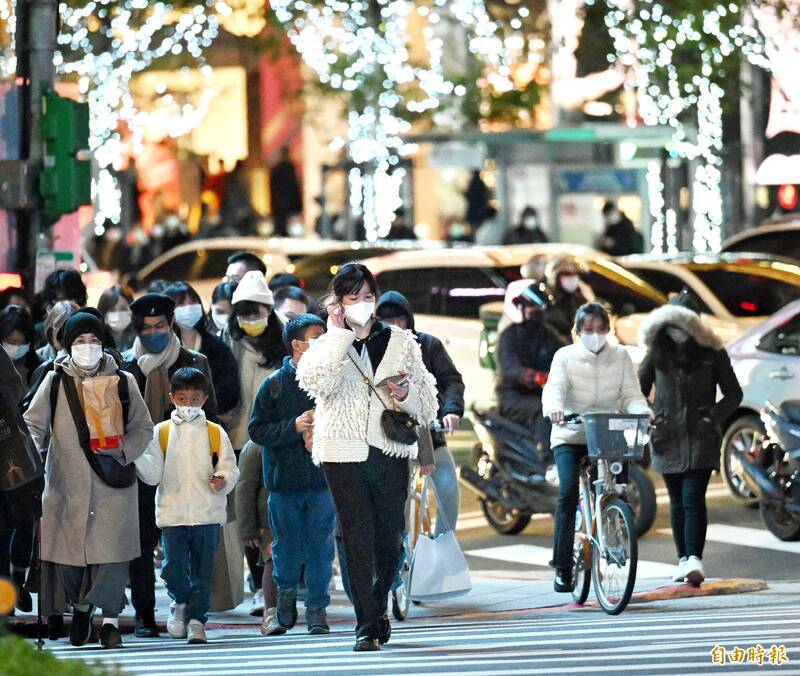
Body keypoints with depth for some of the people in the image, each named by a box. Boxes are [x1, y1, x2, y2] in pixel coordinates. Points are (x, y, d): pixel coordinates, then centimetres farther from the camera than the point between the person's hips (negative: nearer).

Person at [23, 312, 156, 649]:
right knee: (67, 549, 5)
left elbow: (143, 428, 9)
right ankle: (81, 605, 32)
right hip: (66, 483, 1)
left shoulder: (122, 381, 4)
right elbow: (34, 425, 2)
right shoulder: (55, 381, 4)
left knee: (110, 550, -9)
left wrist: (122, 449, -10)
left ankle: (110, 620, 2)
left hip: (111, 485, -1)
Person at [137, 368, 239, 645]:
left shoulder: (215, 433, 8)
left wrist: (223, 480, -13)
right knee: (173, 567, -6)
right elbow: (154, 472, 6)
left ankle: (196, 618, 8)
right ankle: (180, 602, 22)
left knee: (202, 570, 0)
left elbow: (229, 467, 7)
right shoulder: (161, 432, 8)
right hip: (172, 513, 0)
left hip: (207, 514, 0)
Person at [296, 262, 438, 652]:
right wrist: (339, 334, -11)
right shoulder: (327, 345, 8)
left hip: (390, 452, 2)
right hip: (344, 454, -2)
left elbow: (428, 404, 14)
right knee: (358, 540, -7)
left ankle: (377, 608, 28)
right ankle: (368, 626, -5)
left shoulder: (401, 343, 13)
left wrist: (407, 394, -8)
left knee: (390, 541, 4)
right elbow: (315, 381, -16)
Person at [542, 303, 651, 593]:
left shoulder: (620, 356, 4)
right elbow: (554, 389, -16)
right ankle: (562, 567, -15)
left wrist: (642, 412, -26)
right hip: (570, 436, -2)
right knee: (568, 492, -19)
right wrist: (554, 408, -40)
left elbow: (631, 394, -3)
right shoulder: (566, 356, -2)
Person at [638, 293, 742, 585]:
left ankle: (695, 559, -21)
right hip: (667, 437, 3)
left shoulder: (712, 352, 0)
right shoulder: (658, 352, 6)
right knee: (677, 501, 9)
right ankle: (684, 559, 17)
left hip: (700, 437, -3)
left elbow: (733, 394, 6)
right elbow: (639, 390, 14)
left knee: (693, 498, -14)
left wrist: (714, 416, -8)